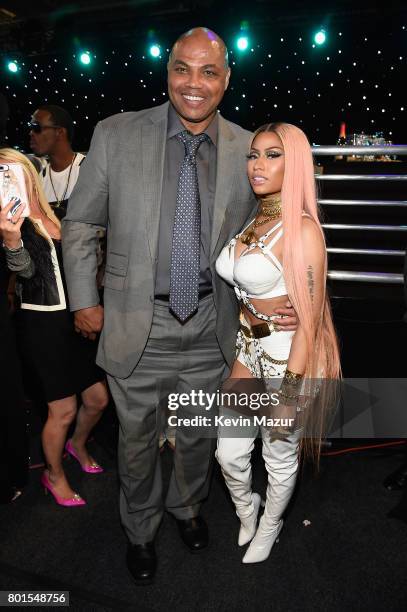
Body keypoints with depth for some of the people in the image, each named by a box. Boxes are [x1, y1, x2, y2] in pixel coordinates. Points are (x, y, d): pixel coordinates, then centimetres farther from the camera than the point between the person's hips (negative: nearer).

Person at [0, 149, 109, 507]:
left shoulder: (55, 214, 7)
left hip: (74, 319, 6)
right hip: (42, 325, -5)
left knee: (98, 399, 12)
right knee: (64, 410, 3)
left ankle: (78, 445, 43)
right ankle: (54, 475, 31)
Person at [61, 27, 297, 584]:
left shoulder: (247, 149, -1)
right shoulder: (116, 135, -7)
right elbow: (79, 225, 1)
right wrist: (84, 300, 0)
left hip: (212, 326, 2)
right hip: (138, 324, -1)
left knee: (199, 434, 22)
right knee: (138, 439, 18)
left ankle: (186, 505, 54)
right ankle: (140, 530, 47)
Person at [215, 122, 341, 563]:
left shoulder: (302, 229, -19)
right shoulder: (252, 220, 5)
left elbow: (309, 320, -20)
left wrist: (289, 393, -18)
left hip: (289, 357, -6)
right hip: (250, 350, 7)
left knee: (280, 457, 16)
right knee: (229, 453, 15)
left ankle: (269, 526, 46)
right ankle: (246, 511, 48)